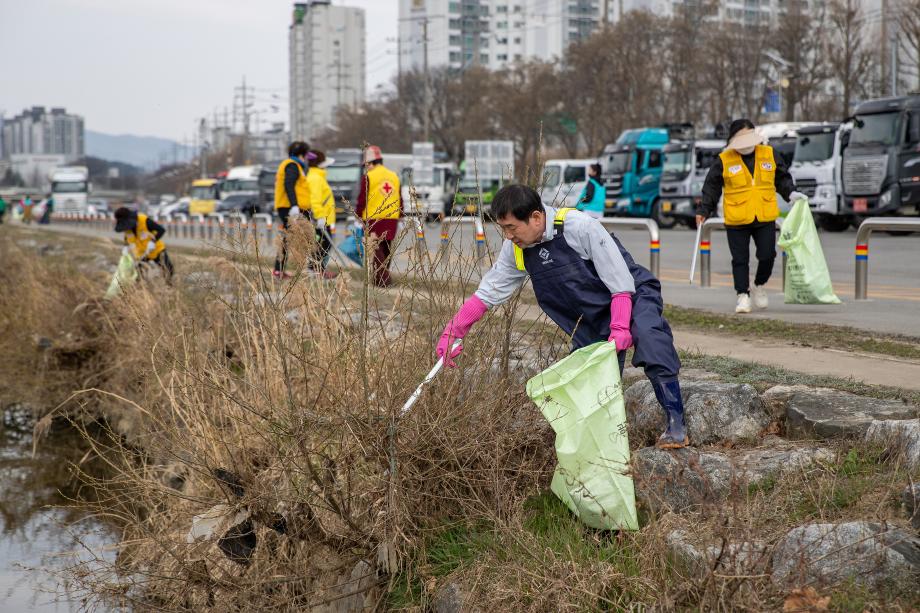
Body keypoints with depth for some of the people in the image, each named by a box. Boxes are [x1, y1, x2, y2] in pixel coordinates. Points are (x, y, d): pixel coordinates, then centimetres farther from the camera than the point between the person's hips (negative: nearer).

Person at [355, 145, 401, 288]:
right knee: (385, 248, 16)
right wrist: (399, 215, 25)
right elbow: (400, 200, 17)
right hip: (391, 219, 6)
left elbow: (362, 200, -7)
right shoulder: (394, 176, 13)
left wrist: (358, 215, 3)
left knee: (376, 250, -5)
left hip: (374, 219, -6)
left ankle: (383, 278, -16)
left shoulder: (368, 177, -7)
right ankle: (381, 277, 25)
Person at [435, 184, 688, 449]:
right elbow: (487, 292, 1)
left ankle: (675, 424, -28)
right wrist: (451, 334, -6)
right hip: (592, 322, 7)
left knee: (648, 336, -33)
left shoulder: (582, 227, -25)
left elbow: (621, 283, -22)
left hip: (633, 297, -7)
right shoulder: (516, 249, -5)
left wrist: (620, 328, -30)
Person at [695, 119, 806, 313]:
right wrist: (703, 211, -3)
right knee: (740, 260, 0)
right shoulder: (723, 161, -3)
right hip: (736, 221, -2)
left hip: (765, 218, 2)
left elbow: (782, 178, 17)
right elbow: (711, 188, 2)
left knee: (767, 256, 3)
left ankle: (759, 287, 27)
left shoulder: (769, 154, 5)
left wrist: (791, 193, 2)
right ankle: (743, 295, 7)